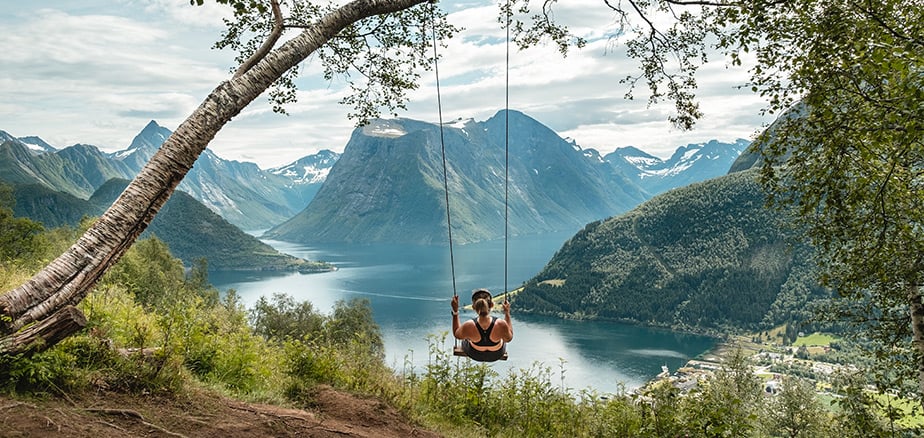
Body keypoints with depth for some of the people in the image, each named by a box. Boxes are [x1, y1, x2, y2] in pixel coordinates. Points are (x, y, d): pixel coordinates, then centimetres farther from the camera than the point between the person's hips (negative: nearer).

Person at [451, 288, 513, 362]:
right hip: (497, 355, 0)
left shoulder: (468, 327, -37)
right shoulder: (501, 325, -38)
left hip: (474, 355, 0)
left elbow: (457, 335, -11)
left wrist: (455, 311, -11)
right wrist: (507, 312, -9)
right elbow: (509, 338, -13)